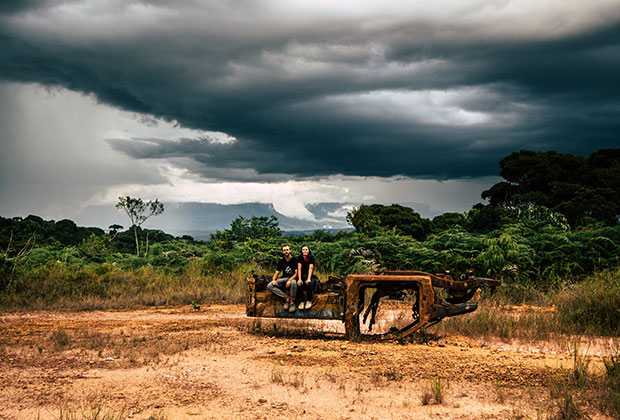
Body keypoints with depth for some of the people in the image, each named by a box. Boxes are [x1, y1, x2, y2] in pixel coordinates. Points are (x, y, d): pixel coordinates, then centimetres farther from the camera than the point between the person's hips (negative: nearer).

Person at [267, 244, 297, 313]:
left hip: (292, 278, -5)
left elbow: (296, 273, -10)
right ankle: (287, 298, -18)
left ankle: (292, 302, -23)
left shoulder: (295, 260, -3)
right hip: (284, 279, 5)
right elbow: (277, 273, 12)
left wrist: (289, 280, -25)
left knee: (293, 283, -43)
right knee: (269, 286, -19)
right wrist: (274, 280, -11)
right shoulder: (281, 262, 12)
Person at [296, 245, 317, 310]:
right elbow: (299, 268, -10)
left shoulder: (311, 258, -4)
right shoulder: (300, 258, -1)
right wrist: (299, 279, -22)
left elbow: (310, 268, -15)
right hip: (302, 276, 1)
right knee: (299, 284, -31)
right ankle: (301, 301, -18)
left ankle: (309, 301, -13)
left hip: (309, 276, -1)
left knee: (309, 284, -32)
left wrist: (308, 279, -29)